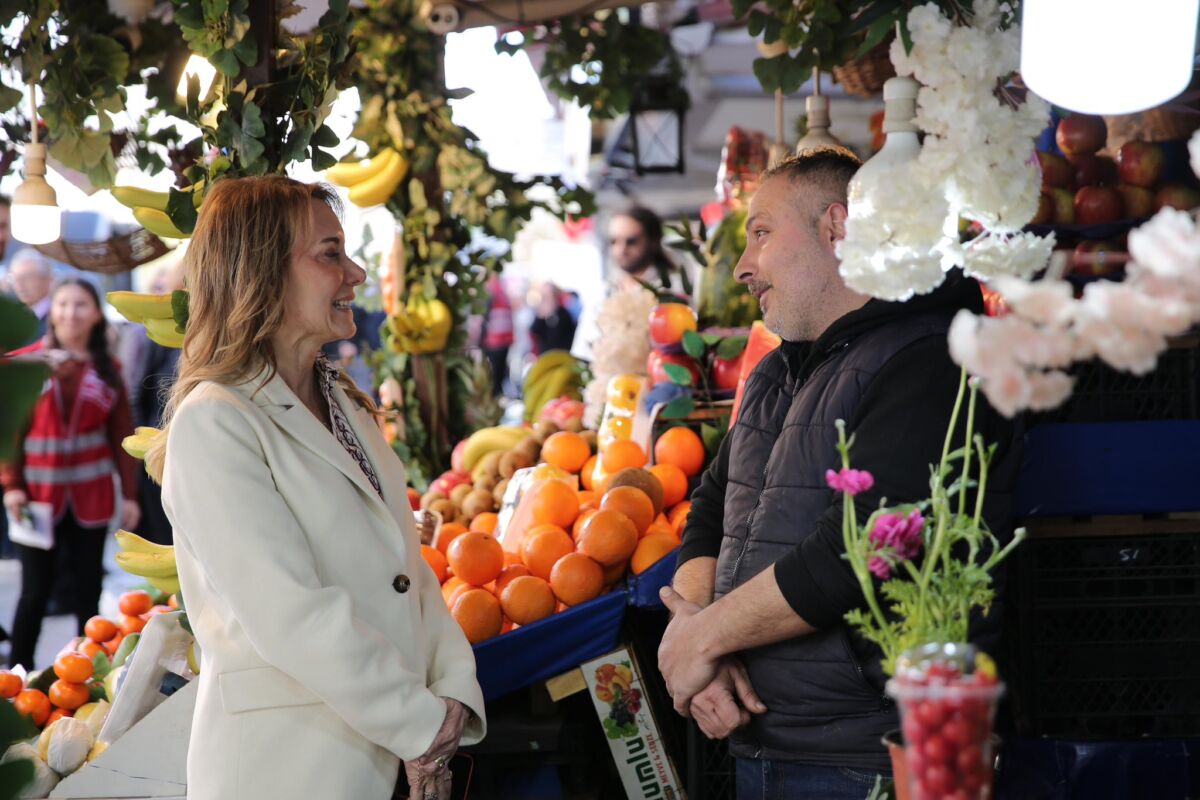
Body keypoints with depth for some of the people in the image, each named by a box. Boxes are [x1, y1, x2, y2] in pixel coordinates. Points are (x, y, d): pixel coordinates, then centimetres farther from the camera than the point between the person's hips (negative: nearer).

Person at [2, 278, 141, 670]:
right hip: (39, 495, -2)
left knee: (87, 591, 7)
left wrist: (130, 494, 1)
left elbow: (122, 435, 5)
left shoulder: (107, 370, 5)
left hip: (91, 497, 2)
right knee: (36, 592, 1)